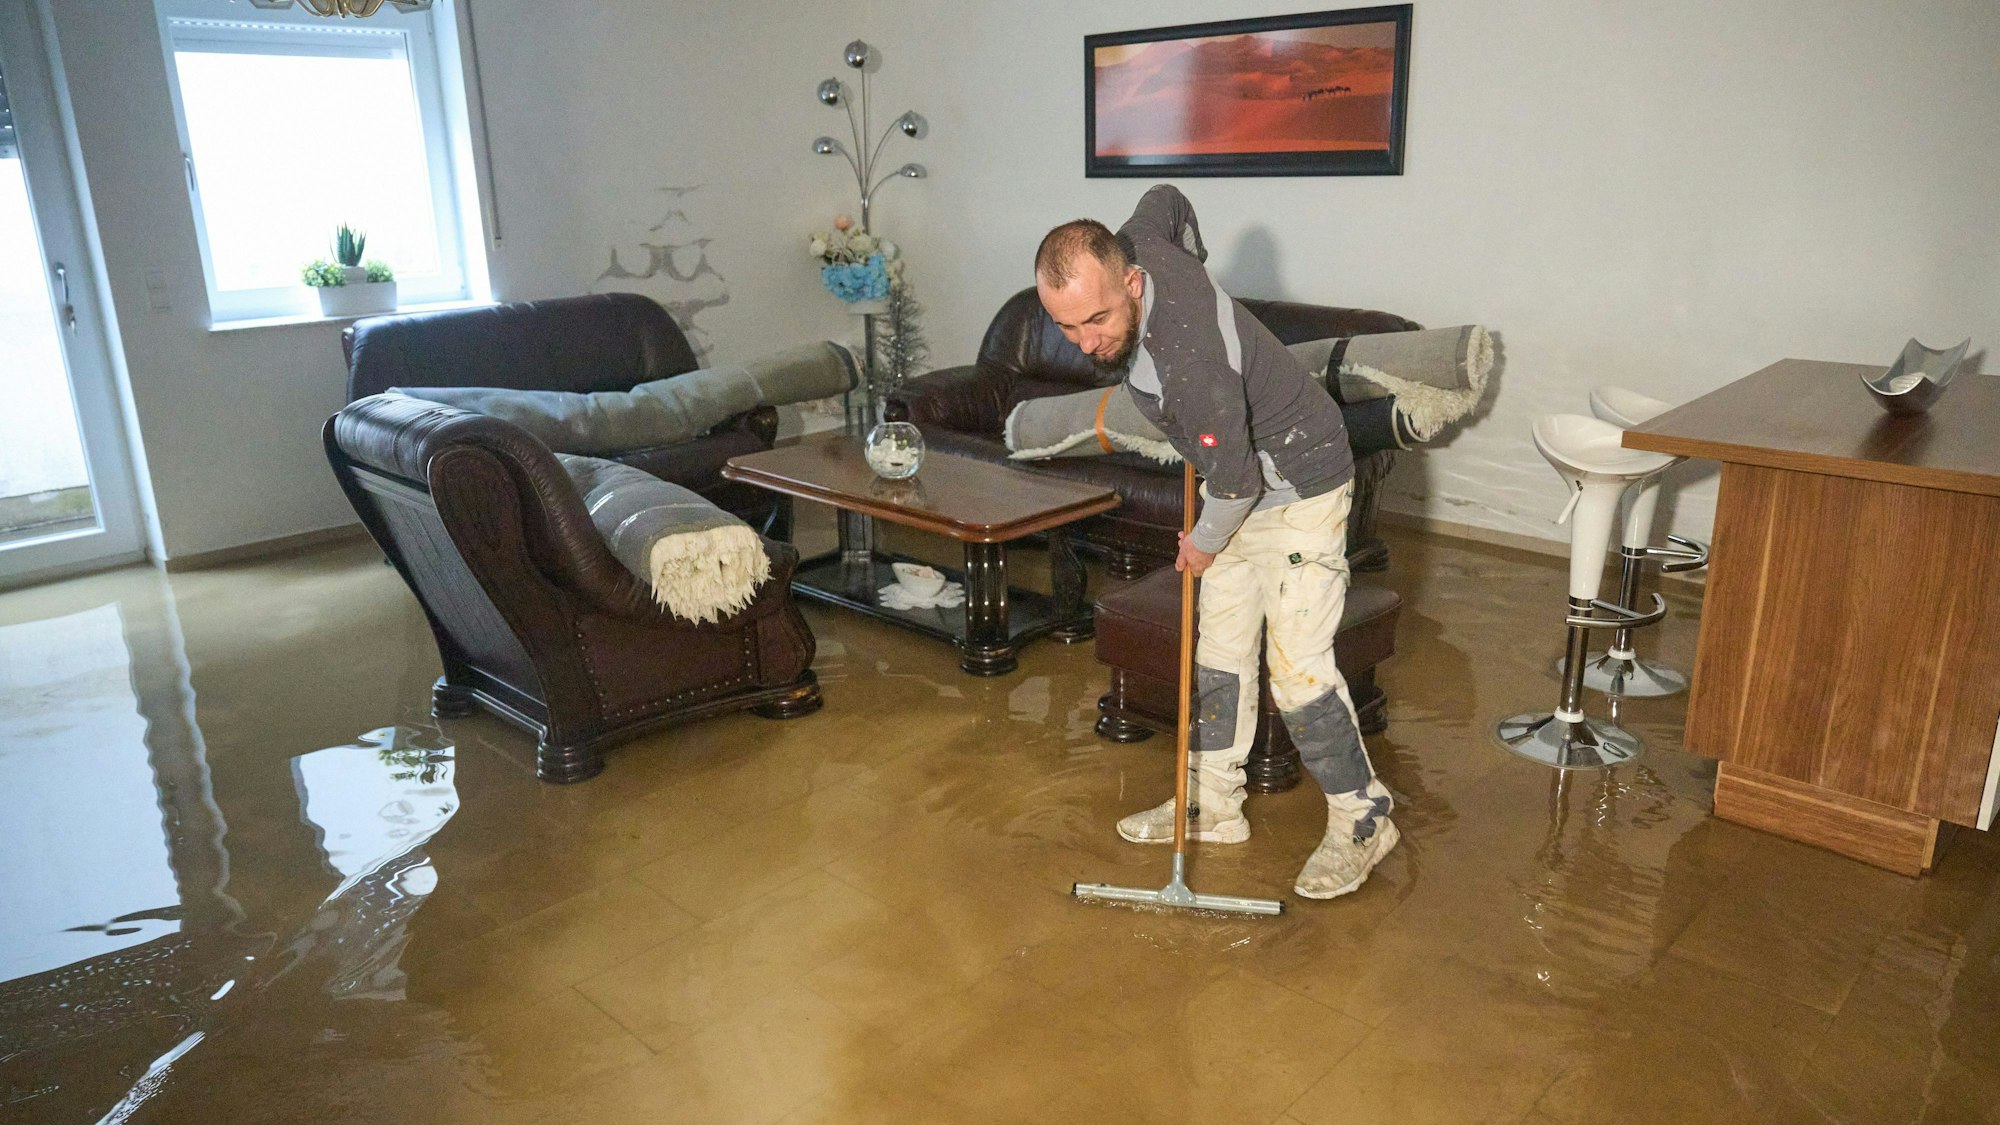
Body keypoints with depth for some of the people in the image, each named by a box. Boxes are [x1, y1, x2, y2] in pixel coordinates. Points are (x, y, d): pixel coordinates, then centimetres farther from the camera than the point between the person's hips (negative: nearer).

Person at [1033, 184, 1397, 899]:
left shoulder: (1190, 363, -38)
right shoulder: (1130, 248, -14)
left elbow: (1236, 480, -25)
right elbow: (1168, 199, 9)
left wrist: (1204, 544, -6)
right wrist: (1195, 272, 21)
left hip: (1296, 488, -9)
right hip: (1240, 485, 9)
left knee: (1298, 667, -9)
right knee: (1220, 652, 12)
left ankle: (1361, 820, 10)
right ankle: (1214, 806, 24)